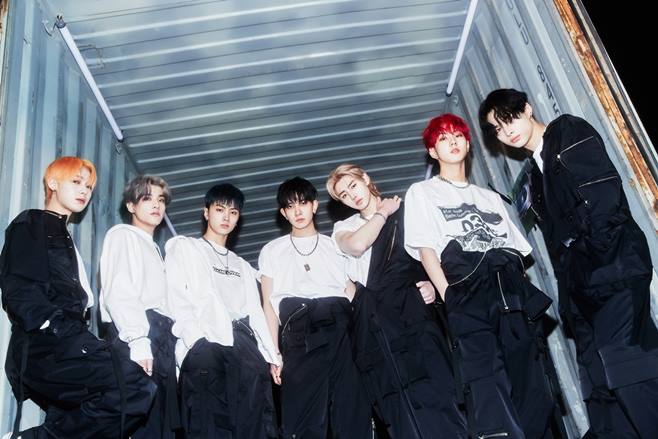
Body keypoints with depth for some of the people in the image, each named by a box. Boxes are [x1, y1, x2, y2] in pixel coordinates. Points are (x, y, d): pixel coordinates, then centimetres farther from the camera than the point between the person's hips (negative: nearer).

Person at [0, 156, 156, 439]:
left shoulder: (64, 238, 30)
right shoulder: (30, 225, 6)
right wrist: (57, 327, -20)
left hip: (64, 345, 9)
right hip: (45, 346, -9)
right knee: (138, 389, -24)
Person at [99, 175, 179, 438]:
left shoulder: (153, 248, 29)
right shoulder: (123, 235, 4)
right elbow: (118, 293, -11)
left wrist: (166, 342, 9)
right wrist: (138, 340, -21)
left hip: (160, 337, 9)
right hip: (136, 337, -9)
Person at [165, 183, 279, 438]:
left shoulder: (242, 266, 33)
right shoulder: (184, 247, 17)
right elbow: (176, 298, 2)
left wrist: (270, 355, 12)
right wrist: (196, 341, -13)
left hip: (245, 347, 4)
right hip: (205, 346, -4)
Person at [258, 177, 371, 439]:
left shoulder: (335, 245, 24)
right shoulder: (272, 251, 21)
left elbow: (352, 291, 18)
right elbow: (269, 304, 14)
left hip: (342, 328, 1)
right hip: (301, 331, -1)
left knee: (353, 413, -6)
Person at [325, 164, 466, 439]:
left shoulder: (406, 210, 16)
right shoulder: (344, 228, 20)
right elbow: (357, 245, -6)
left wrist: (432, 283, -7)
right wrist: (384, 213, 7)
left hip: (412, 307, -1)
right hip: (375, 320, 2)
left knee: (433, 392, -11)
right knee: (400, 403, -2)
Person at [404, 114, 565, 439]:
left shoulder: (489, 197, 31)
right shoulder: (421, 192, 17)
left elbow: (518, 251, 23)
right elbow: (426, 250, 2)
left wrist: (525, 293, 6)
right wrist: (450, 297, -12)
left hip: (514, 291, 5)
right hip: (467, 289, -4)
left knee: (537, 390, -5)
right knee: (488, 387, -16)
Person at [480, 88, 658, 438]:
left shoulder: (570, 132, 5)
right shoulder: (537, 175, 25)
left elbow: (605, 192, -10)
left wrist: (596, 253, -16)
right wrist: (568, 290, 9)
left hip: (610, 265, -8)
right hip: (581, 282, 8)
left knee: (621, 363, -19)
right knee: (599, 379, 4)